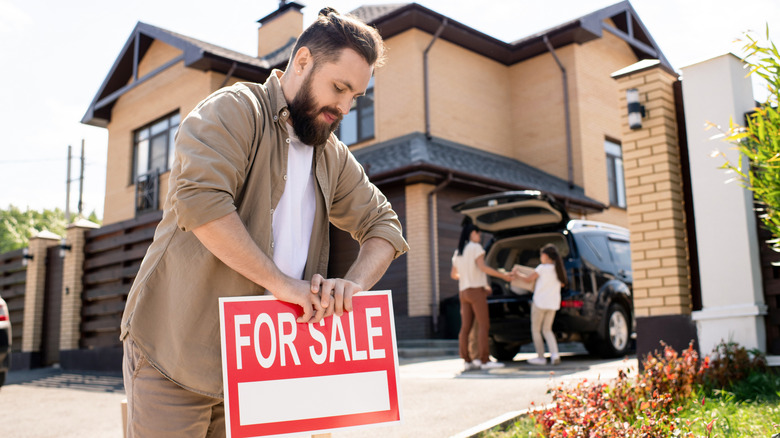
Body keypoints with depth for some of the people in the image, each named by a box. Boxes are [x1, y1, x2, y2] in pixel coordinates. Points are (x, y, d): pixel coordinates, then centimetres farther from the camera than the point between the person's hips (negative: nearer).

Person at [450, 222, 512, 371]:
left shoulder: (458, 252, 18)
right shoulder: (475, 247, -4)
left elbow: (453, 274, 21)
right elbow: (482, 267, -15)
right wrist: (503, 275, -12)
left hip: (463, 291, 8)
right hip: (476, 290, -8)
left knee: (465, 327, 3)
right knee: (483, 325, -8)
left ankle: (467, 361, 2)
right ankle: (484, 360, -13)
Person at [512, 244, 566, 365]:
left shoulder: (542, 268, -10)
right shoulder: (558, 269, 8)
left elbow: (528, 279, -4)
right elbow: (562, 284, 20)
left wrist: (517, 273, 12)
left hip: (540, 302, -6)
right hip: (553, 304, 6)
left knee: (535, 329, 7)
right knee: (547, 329, 15)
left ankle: (541, 357, 8)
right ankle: (555, 354, -3)